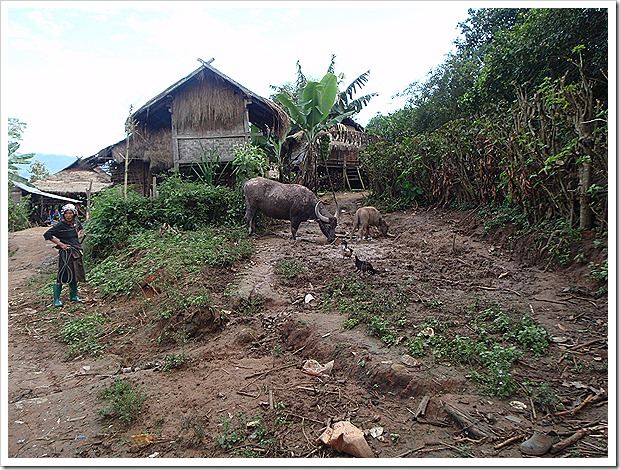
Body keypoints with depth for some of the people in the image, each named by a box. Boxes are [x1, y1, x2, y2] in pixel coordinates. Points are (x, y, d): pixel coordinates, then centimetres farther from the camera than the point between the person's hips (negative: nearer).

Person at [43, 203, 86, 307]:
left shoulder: (75, 225, 11)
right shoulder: (60, 225, -9)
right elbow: (47, 234, -13)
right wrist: (60, 244, -13)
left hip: (76, 253, 7)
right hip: (66, 253, -7)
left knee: (75, 275, 14)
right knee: (63, 276, -9)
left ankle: (73, 296, 28)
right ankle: (56, 300, -2)